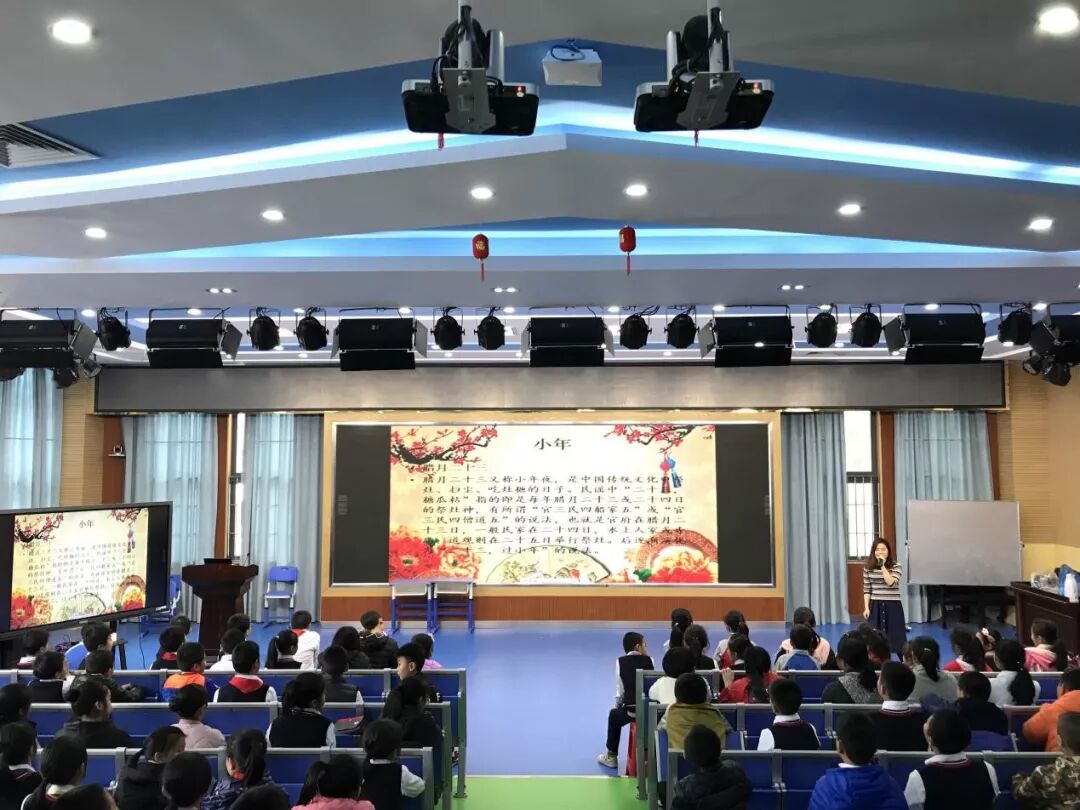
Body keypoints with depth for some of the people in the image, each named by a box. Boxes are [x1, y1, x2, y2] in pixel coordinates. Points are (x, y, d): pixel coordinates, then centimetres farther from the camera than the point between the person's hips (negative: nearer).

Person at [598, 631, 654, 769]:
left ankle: (611, 756, 36)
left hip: (631, 710, -1)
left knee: (614, 715, 30)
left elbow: (620, 690, 0)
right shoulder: (649, 660, 4)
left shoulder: (620, 661, 1)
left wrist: (618, 705, 17)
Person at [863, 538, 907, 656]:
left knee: (896, 636, 3)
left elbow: (891, 583, -19)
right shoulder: (868, 567, 3)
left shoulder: (896, 566, -3)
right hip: (875, 606, 2)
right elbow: (866, 589, 4)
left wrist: (883, 566, -18)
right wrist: (866, 607, -3)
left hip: (892, 605, -2)